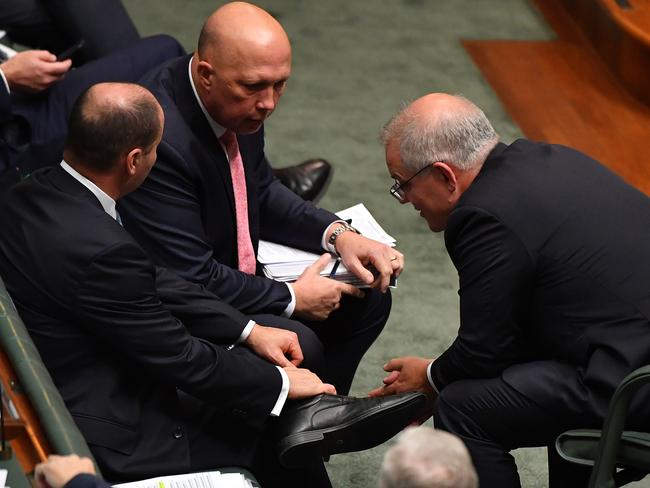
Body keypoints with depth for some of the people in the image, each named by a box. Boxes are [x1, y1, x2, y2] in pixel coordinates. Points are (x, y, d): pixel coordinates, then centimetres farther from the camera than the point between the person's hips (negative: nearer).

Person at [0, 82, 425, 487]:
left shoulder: (36, 193, -4)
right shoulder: (98, 249, -31)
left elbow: (153, 282, 5)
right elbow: (182, 360, -21)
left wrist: (249, 330, 5)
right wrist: (280, 382, -6)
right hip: (117, 436, -8)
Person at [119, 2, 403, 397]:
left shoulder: (241, 104, -6)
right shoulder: (161, 140, -32)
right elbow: (191, 280, -27)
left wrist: (338, 234, -4)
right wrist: (291, 298, -15)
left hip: (239, 273, 9)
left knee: (367, 298, 6)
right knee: (298, 346, -28)